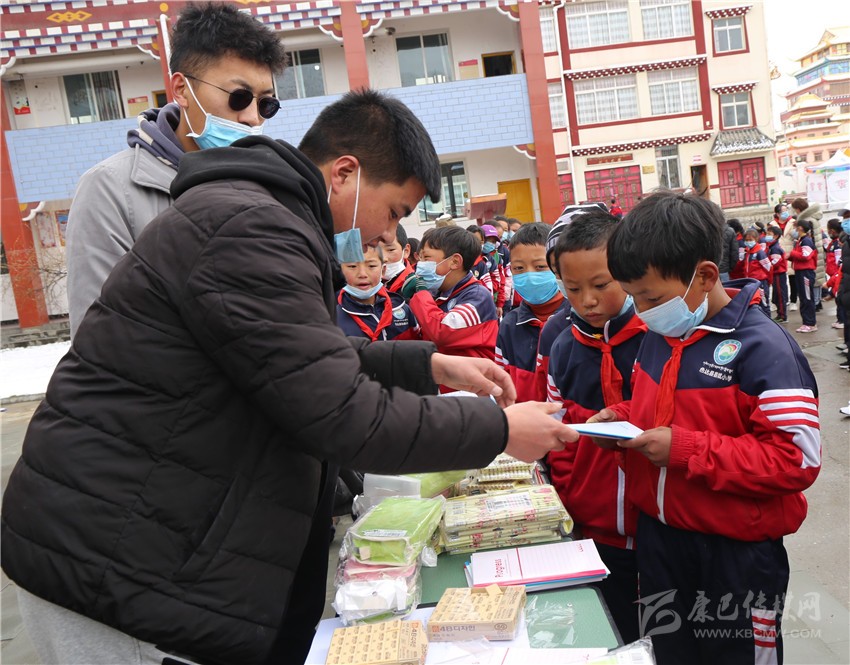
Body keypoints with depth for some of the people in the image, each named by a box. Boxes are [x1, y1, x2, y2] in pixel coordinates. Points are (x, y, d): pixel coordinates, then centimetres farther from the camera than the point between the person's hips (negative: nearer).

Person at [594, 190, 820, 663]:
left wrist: (685, 449, -26)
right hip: (658, 538, 7)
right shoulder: (658, 336, 2)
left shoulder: (763, 348, -21)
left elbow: (797, 459, -23)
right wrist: (621, 420, -3)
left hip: (736, 553, -6)